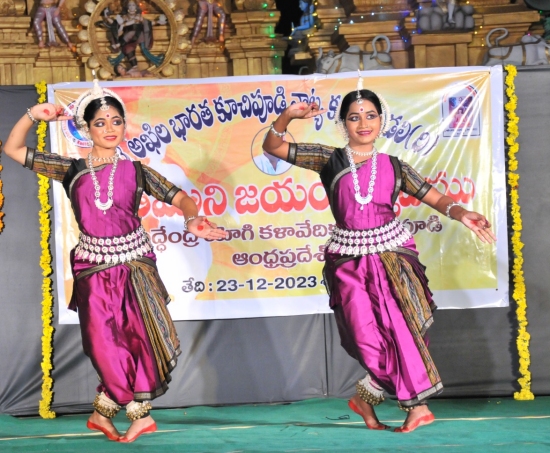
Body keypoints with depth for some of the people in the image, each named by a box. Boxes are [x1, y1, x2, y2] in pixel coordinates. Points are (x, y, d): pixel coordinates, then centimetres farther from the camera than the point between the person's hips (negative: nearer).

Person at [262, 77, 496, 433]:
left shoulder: (393, 167, 6)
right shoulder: (330, 160, 3)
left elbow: (436, 199, 5)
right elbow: (273, 147, 0)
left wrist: (461, 213, -15)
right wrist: (288, 117, -18)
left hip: (393, 253, 1)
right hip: (349, 260, -1)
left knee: (400, 329, -10)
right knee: (371, 338, -8)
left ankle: (367, 397, 9)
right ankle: (417, 406, 6)